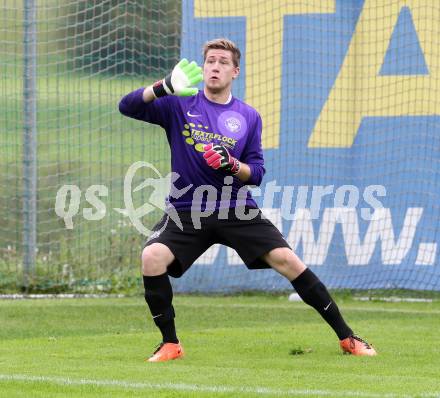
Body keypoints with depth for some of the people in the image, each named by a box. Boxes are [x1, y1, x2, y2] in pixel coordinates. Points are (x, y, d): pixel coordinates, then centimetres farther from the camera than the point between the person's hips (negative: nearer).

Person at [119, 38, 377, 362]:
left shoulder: (248, 117, 6)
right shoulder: (179, 105, 2)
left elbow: (256, 174, 5)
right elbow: (127, 106, -9)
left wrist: (233, 166, -17)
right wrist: (164, 88, -26)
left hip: (237, 212, 1)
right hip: (187, 211, -1)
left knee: (286, 259, -13)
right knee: (152, 257, -26)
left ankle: (346, 337, -2)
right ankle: (170, 344, -9)